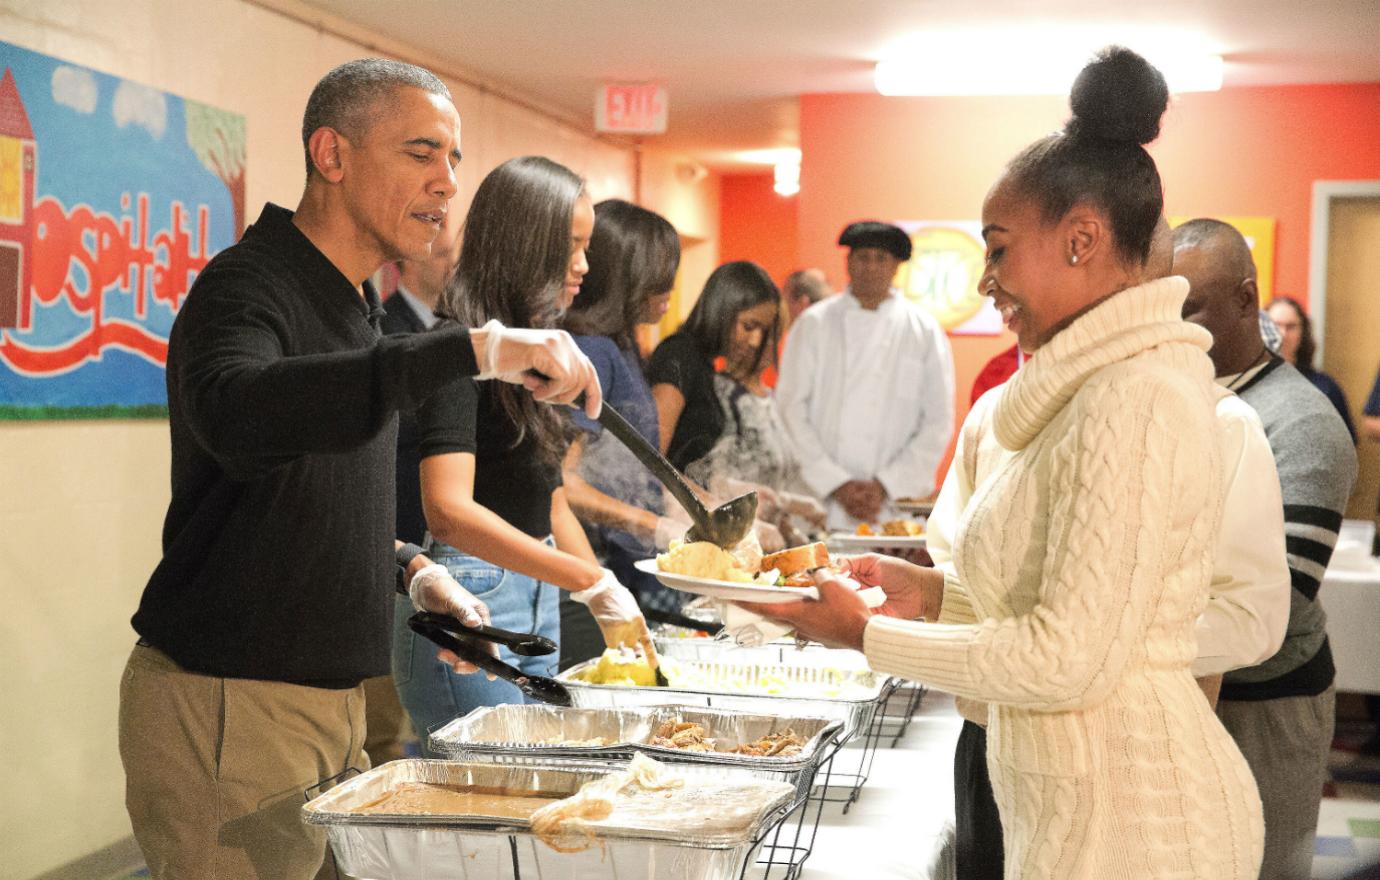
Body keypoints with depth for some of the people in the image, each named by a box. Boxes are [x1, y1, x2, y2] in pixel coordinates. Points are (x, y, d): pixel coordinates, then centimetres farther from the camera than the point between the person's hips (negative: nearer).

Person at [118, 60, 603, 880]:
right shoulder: (247, 286, -14)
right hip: (224, 706, -8)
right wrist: (474, 349, -43)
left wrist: (415, 571, 8)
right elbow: (236, 415, -39)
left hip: (330, 698, 9)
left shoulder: (359, 308, 14)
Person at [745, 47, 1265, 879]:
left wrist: (868, 634, -13)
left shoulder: (1133, 405, -20)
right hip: (1089, 809, 9)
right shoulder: (1106, 386, 10)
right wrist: (936, 586, 8)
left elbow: (1068, 660, -22)